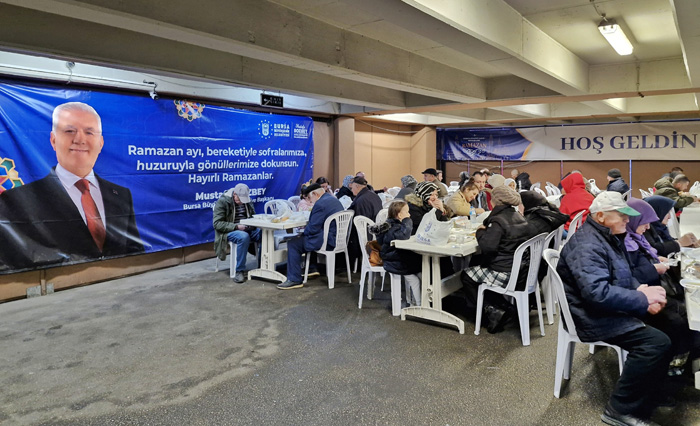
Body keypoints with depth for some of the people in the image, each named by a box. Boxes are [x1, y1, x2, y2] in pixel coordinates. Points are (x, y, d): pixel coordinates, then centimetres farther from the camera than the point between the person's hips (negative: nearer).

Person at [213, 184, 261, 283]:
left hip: (247, 229, 5)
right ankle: (239, 271, -28)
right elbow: (217, 224, -13)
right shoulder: (222, 201, -8)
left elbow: (252, 216, 25)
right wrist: (236, 226, -24)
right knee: (244, 237, -39)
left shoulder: (247, 200, 11)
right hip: (229, 231, -5)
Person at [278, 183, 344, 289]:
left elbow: (313, 228, -19)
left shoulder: (320, 204, -18)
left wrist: (303, 232, 1)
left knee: (293, 244, -6)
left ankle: (294, 280, -5)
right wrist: (307, 226, 11)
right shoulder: (333, 199, 15)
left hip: (328, 241, -11)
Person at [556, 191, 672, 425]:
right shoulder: (587, 246, -24)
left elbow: (623, 275, 20)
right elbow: (597, 293, -33)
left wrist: (641, 288, -1)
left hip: (613, 308, 10)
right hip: (596, 318, -10)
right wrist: (643, 299, -22)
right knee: (658, 343, -21)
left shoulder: (609, 237, 9)